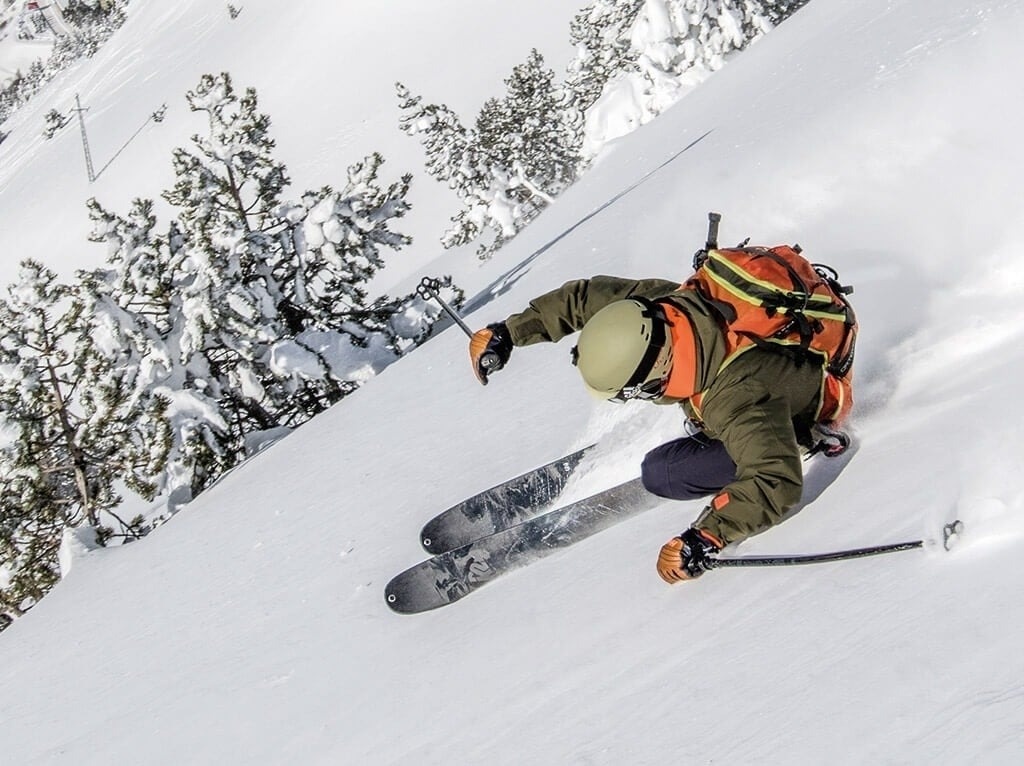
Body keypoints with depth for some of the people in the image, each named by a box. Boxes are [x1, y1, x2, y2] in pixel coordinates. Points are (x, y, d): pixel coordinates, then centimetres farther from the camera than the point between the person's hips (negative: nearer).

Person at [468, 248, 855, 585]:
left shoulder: (741, 397, -46)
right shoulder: (659, 305, -27)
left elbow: (776, 484, -46)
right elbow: (582, 296, -13)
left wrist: (705, 537, -52)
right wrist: (507, 333, -11)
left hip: (807, 409, -7)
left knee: (660, 474, -14)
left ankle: (810, 440, -4)